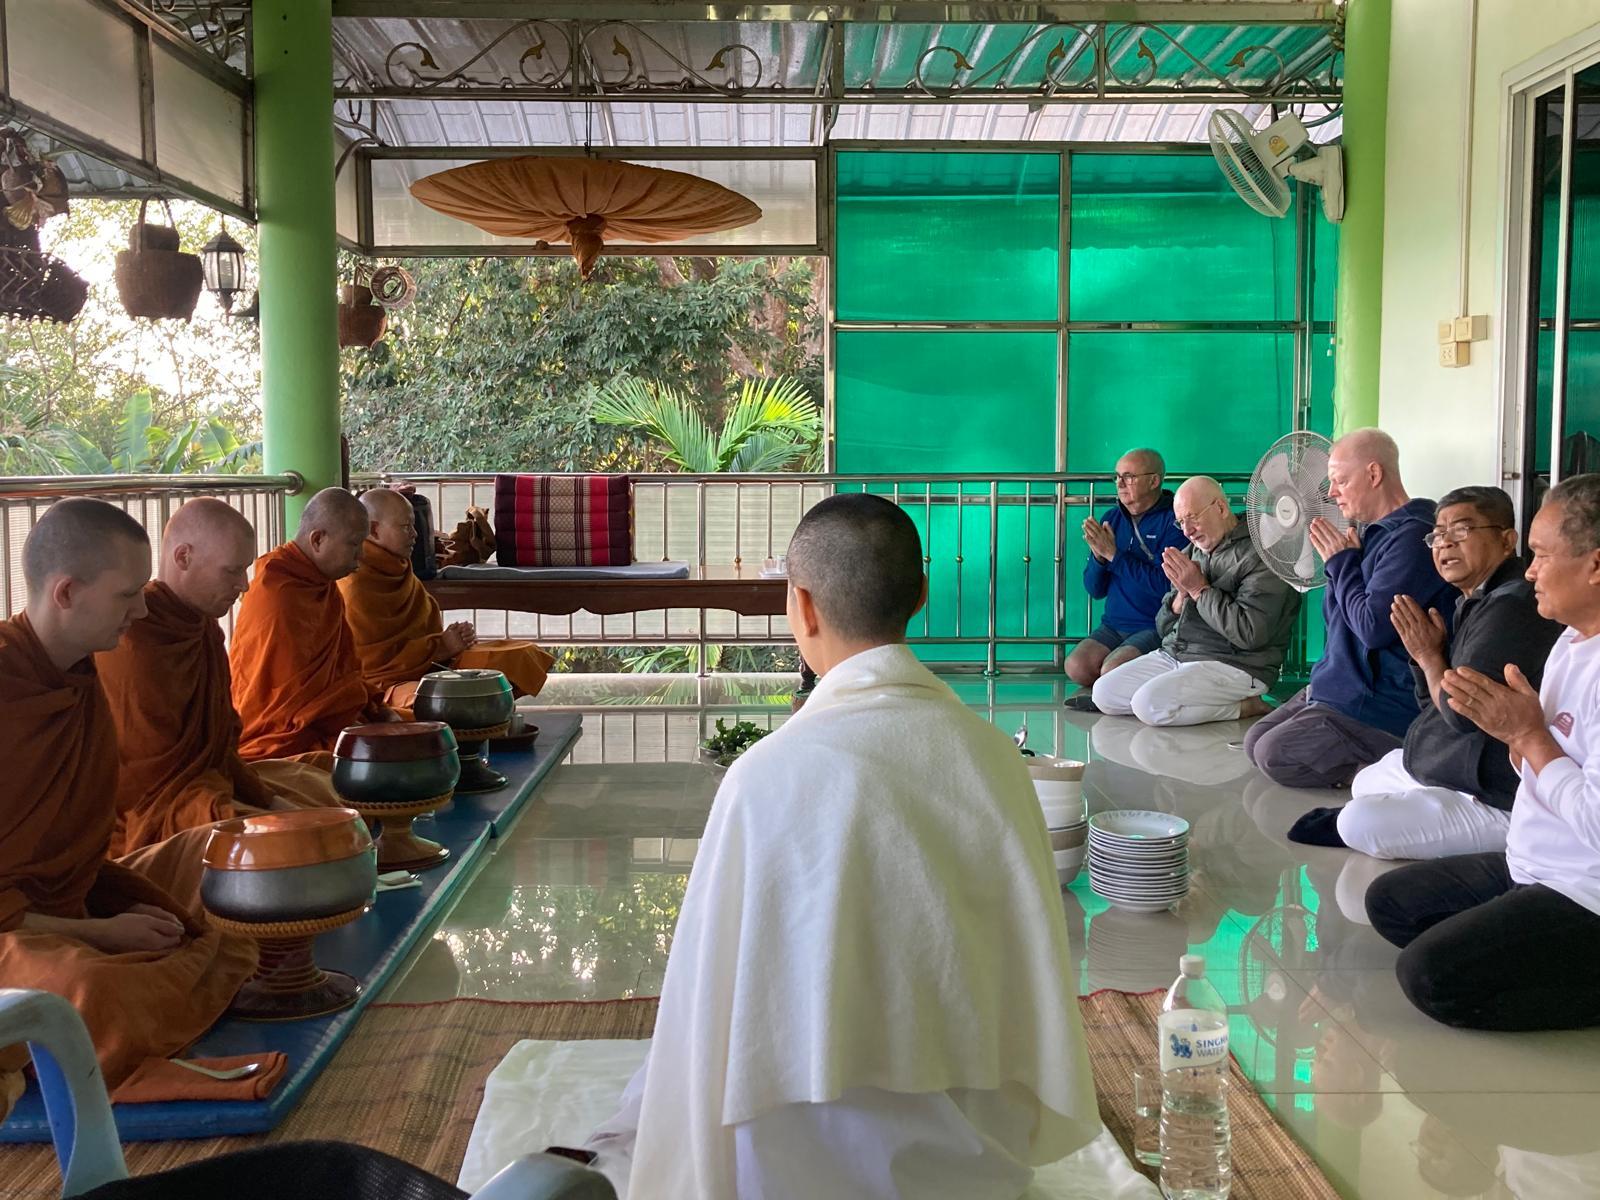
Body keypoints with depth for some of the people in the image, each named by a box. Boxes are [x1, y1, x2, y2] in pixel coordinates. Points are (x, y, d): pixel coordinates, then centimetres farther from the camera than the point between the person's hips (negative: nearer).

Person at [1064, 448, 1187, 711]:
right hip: (1114, 625, 6)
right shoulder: (1111, 518, 10)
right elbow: (1095, 590, 10)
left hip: (1156, 628, -6)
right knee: (1076, 667, -20)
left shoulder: (1174, 522, -10)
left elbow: (1164, 585, -21)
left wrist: (1114, 554, -18)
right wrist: (1098, 556, -11)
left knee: (1113, 671, -29)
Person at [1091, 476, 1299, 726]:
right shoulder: (1194, 554, 16)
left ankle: (1244, 706, -8)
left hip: (1233, 665, -9)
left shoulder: (1259, 556, -11)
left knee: (1149, 704, -28)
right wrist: (1182, 595, -6)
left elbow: (1249, 633, -23)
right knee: (1103, 692, -5)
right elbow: (1164, 628, 17)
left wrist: (1199, 589, -14)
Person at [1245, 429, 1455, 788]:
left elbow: (1373, 627, -25)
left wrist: (1342, 562, -11)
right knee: (1255, 742, 7)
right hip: (1345, 687, 11)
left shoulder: (1411, 538, -20)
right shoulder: (1375, 532, 12)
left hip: (1382, 706, -11)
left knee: (1273, 756, -19)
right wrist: (1342, 560, 2)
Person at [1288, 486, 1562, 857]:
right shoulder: (1476, 601, 11)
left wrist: (1429, 655, -10)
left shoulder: (1511, 606, -23)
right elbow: (1434, 705, 16)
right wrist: (1424, 652, -2)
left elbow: (1463, 713, -27)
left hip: (1497, 803, -11)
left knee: (1360, 823, -23)